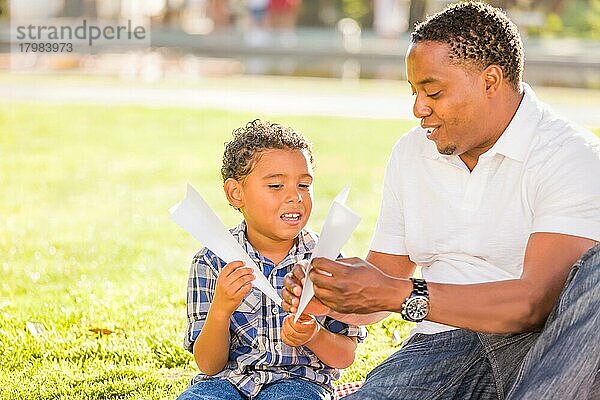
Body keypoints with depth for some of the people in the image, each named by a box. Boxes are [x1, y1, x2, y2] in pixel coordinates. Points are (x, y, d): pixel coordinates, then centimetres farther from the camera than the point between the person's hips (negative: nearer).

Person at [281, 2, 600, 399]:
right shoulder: (409, 154, 13)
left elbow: (538, 301, -21)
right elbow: (384, 275, 18)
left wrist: (399, 294, -26)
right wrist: (327, 299, -6)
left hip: (545, 345, -3)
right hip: (446, 344, 3)